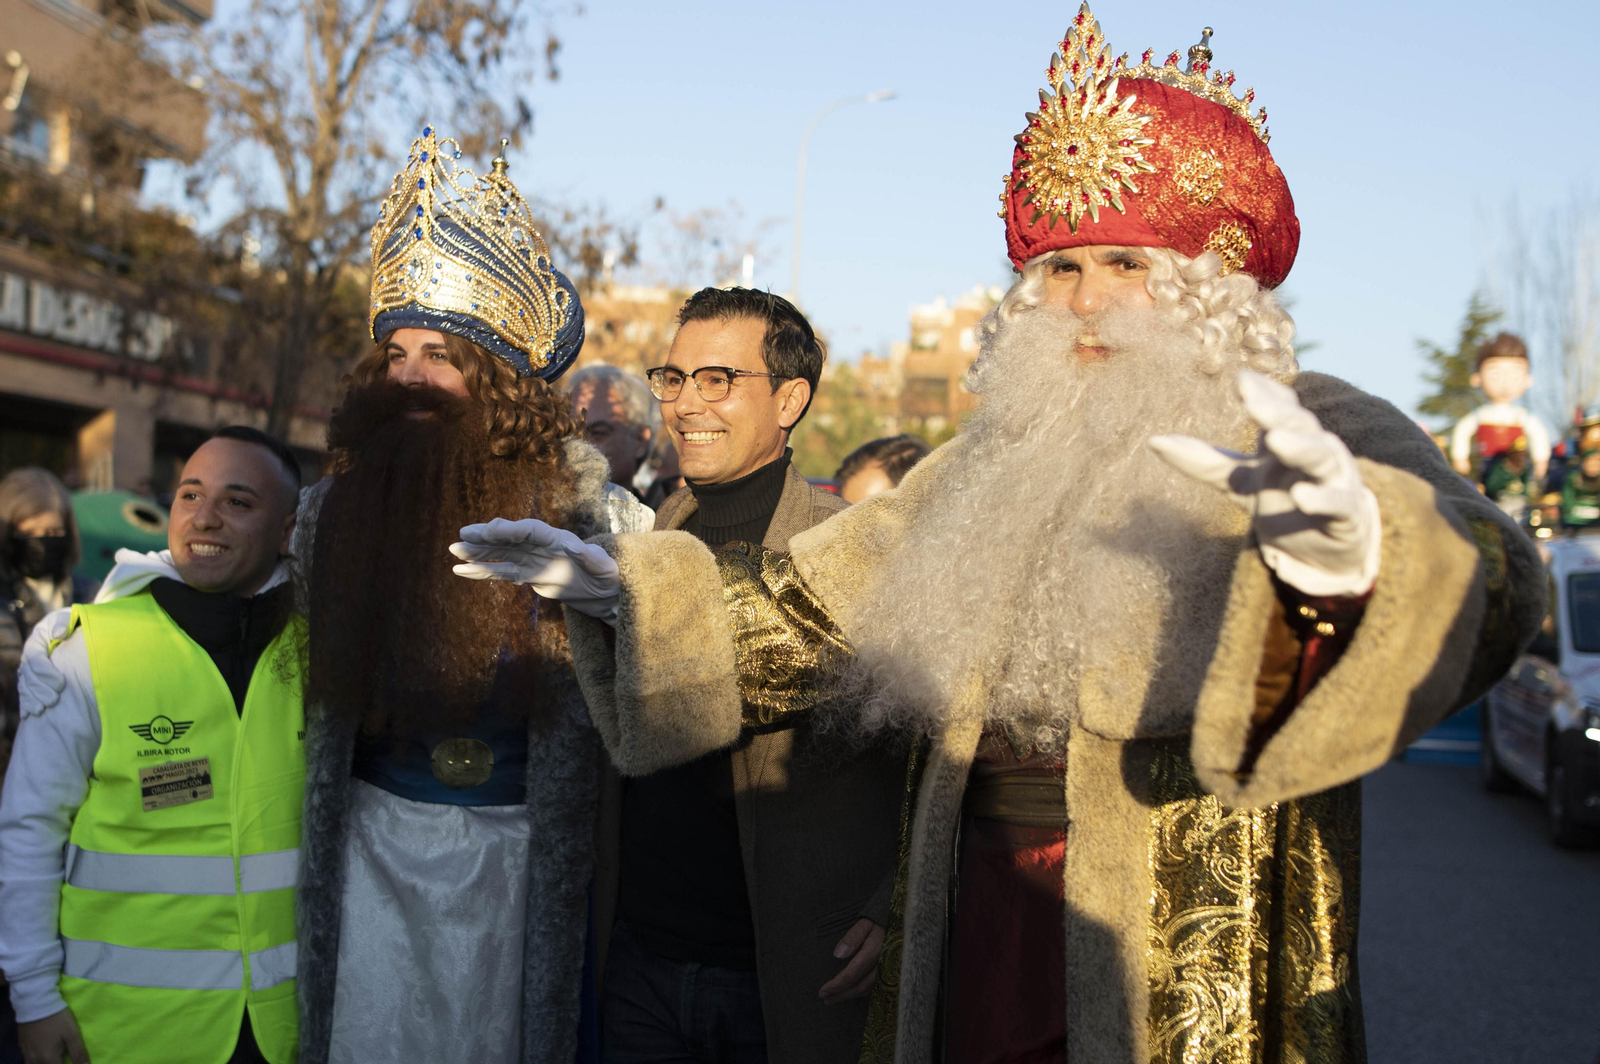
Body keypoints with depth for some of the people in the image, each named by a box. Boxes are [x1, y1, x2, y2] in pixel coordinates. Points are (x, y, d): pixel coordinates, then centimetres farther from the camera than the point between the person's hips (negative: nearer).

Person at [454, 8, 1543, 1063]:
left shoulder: (1319, 441, -7)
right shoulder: (997, 464, 11)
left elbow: (1481, 587, -27)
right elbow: (809, 612, 17)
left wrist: (1348, 566, -49)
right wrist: (625, 589, 7)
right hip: (972, 940, 5)